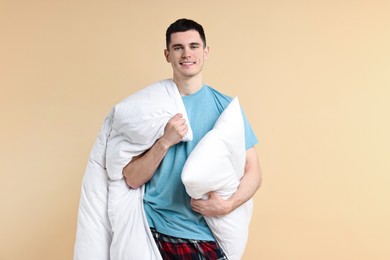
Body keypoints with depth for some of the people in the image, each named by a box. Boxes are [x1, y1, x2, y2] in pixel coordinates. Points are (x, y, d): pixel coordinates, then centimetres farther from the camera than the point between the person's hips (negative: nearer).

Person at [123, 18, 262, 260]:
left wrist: (228, 205, -18)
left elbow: (253, 171, -1)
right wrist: (165, 142, -17)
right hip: (154, 230, 1)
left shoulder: (226, 106, -1)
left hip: (205, 235, 0)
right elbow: (132, 179, -4)